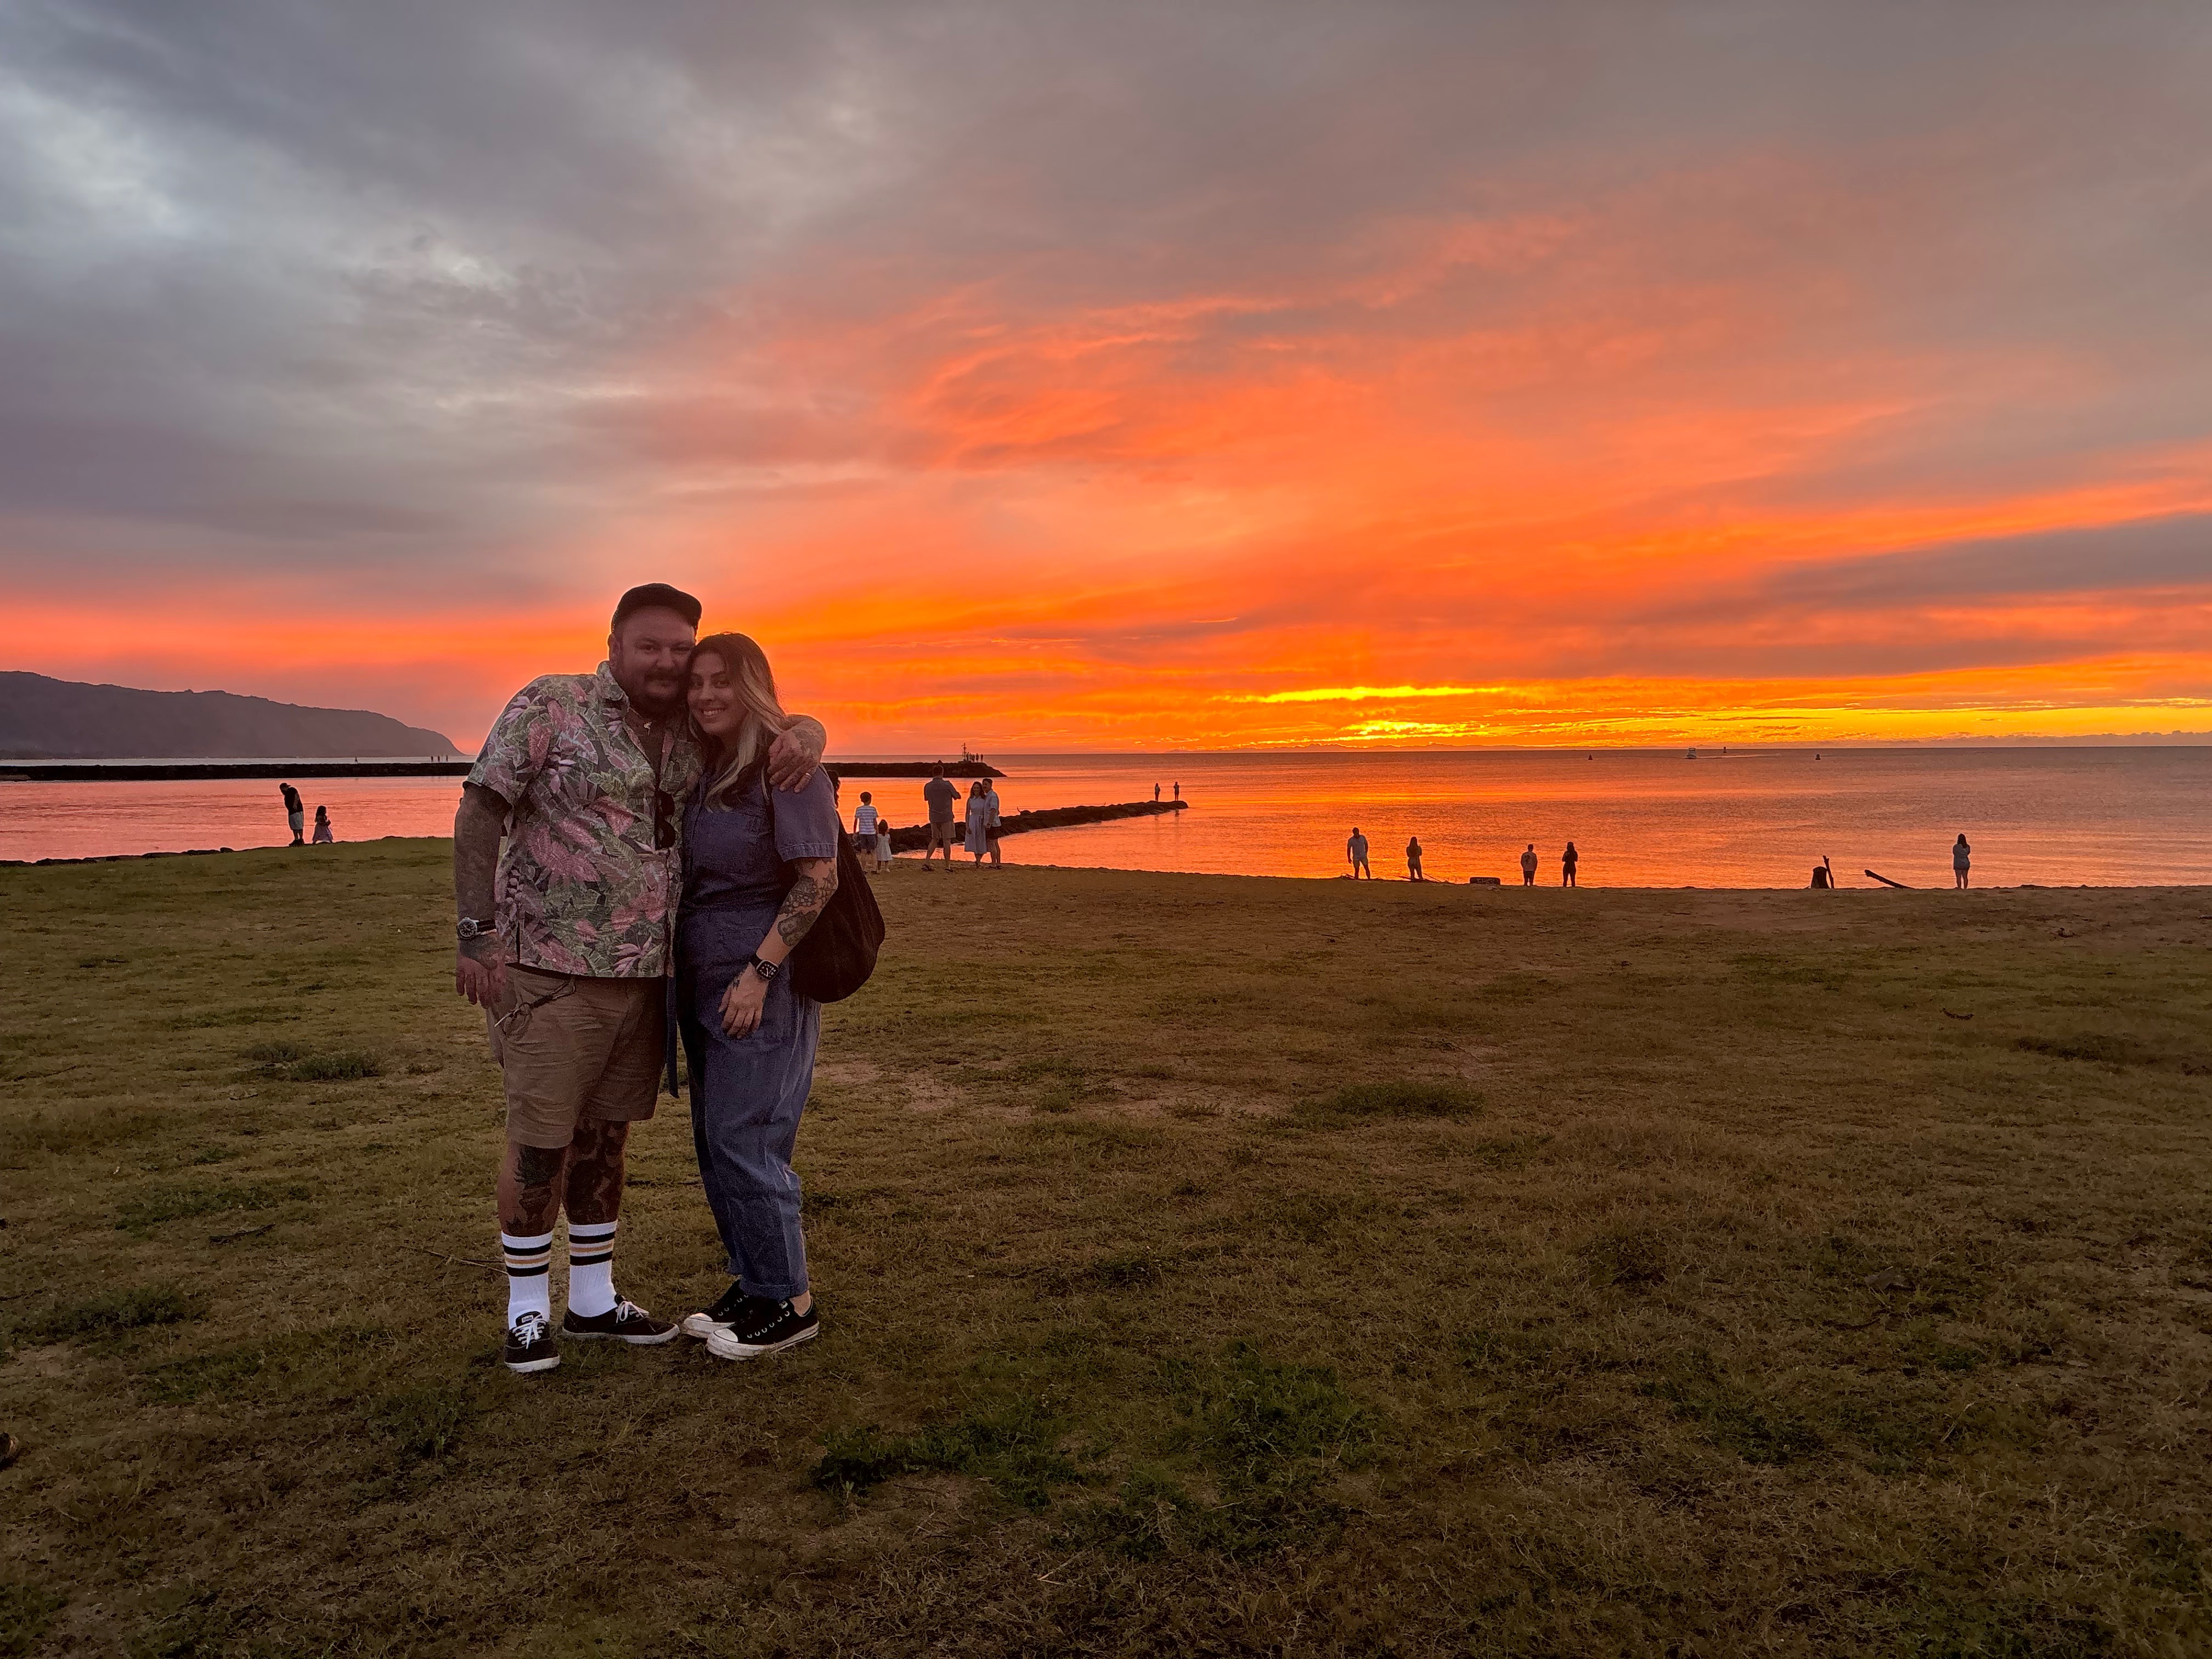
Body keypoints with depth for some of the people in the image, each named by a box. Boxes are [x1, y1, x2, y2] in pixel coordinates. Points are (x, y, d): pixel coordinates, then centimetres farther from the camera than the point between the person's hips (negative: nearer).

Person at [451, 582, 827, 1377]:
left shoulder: (693, 733, 7)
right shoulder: (550, 706, -8)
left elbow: (784, 725, 14)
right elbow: (479, 812, -9)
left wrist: (804, 736, -12)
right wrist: (476, 936, -14)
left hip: (645, 974, 5)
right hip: (551, 968, -5)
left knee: (605, 1137, 15)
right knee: (540, 1140, 2)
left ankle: (593, 1300, 29)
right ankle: (526, 1310, 20)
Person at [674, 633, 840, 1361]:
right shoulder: (703, 771, 12)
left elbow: (819, 879, -18)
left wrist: (759, 972, -21)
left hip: (766, 980, -8)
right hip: (703, 979, 8)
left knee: (745, 1142, -6)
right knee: (715, 1143, 13)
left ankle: (789, 1303, 8)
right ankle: (751, 1285, 26)